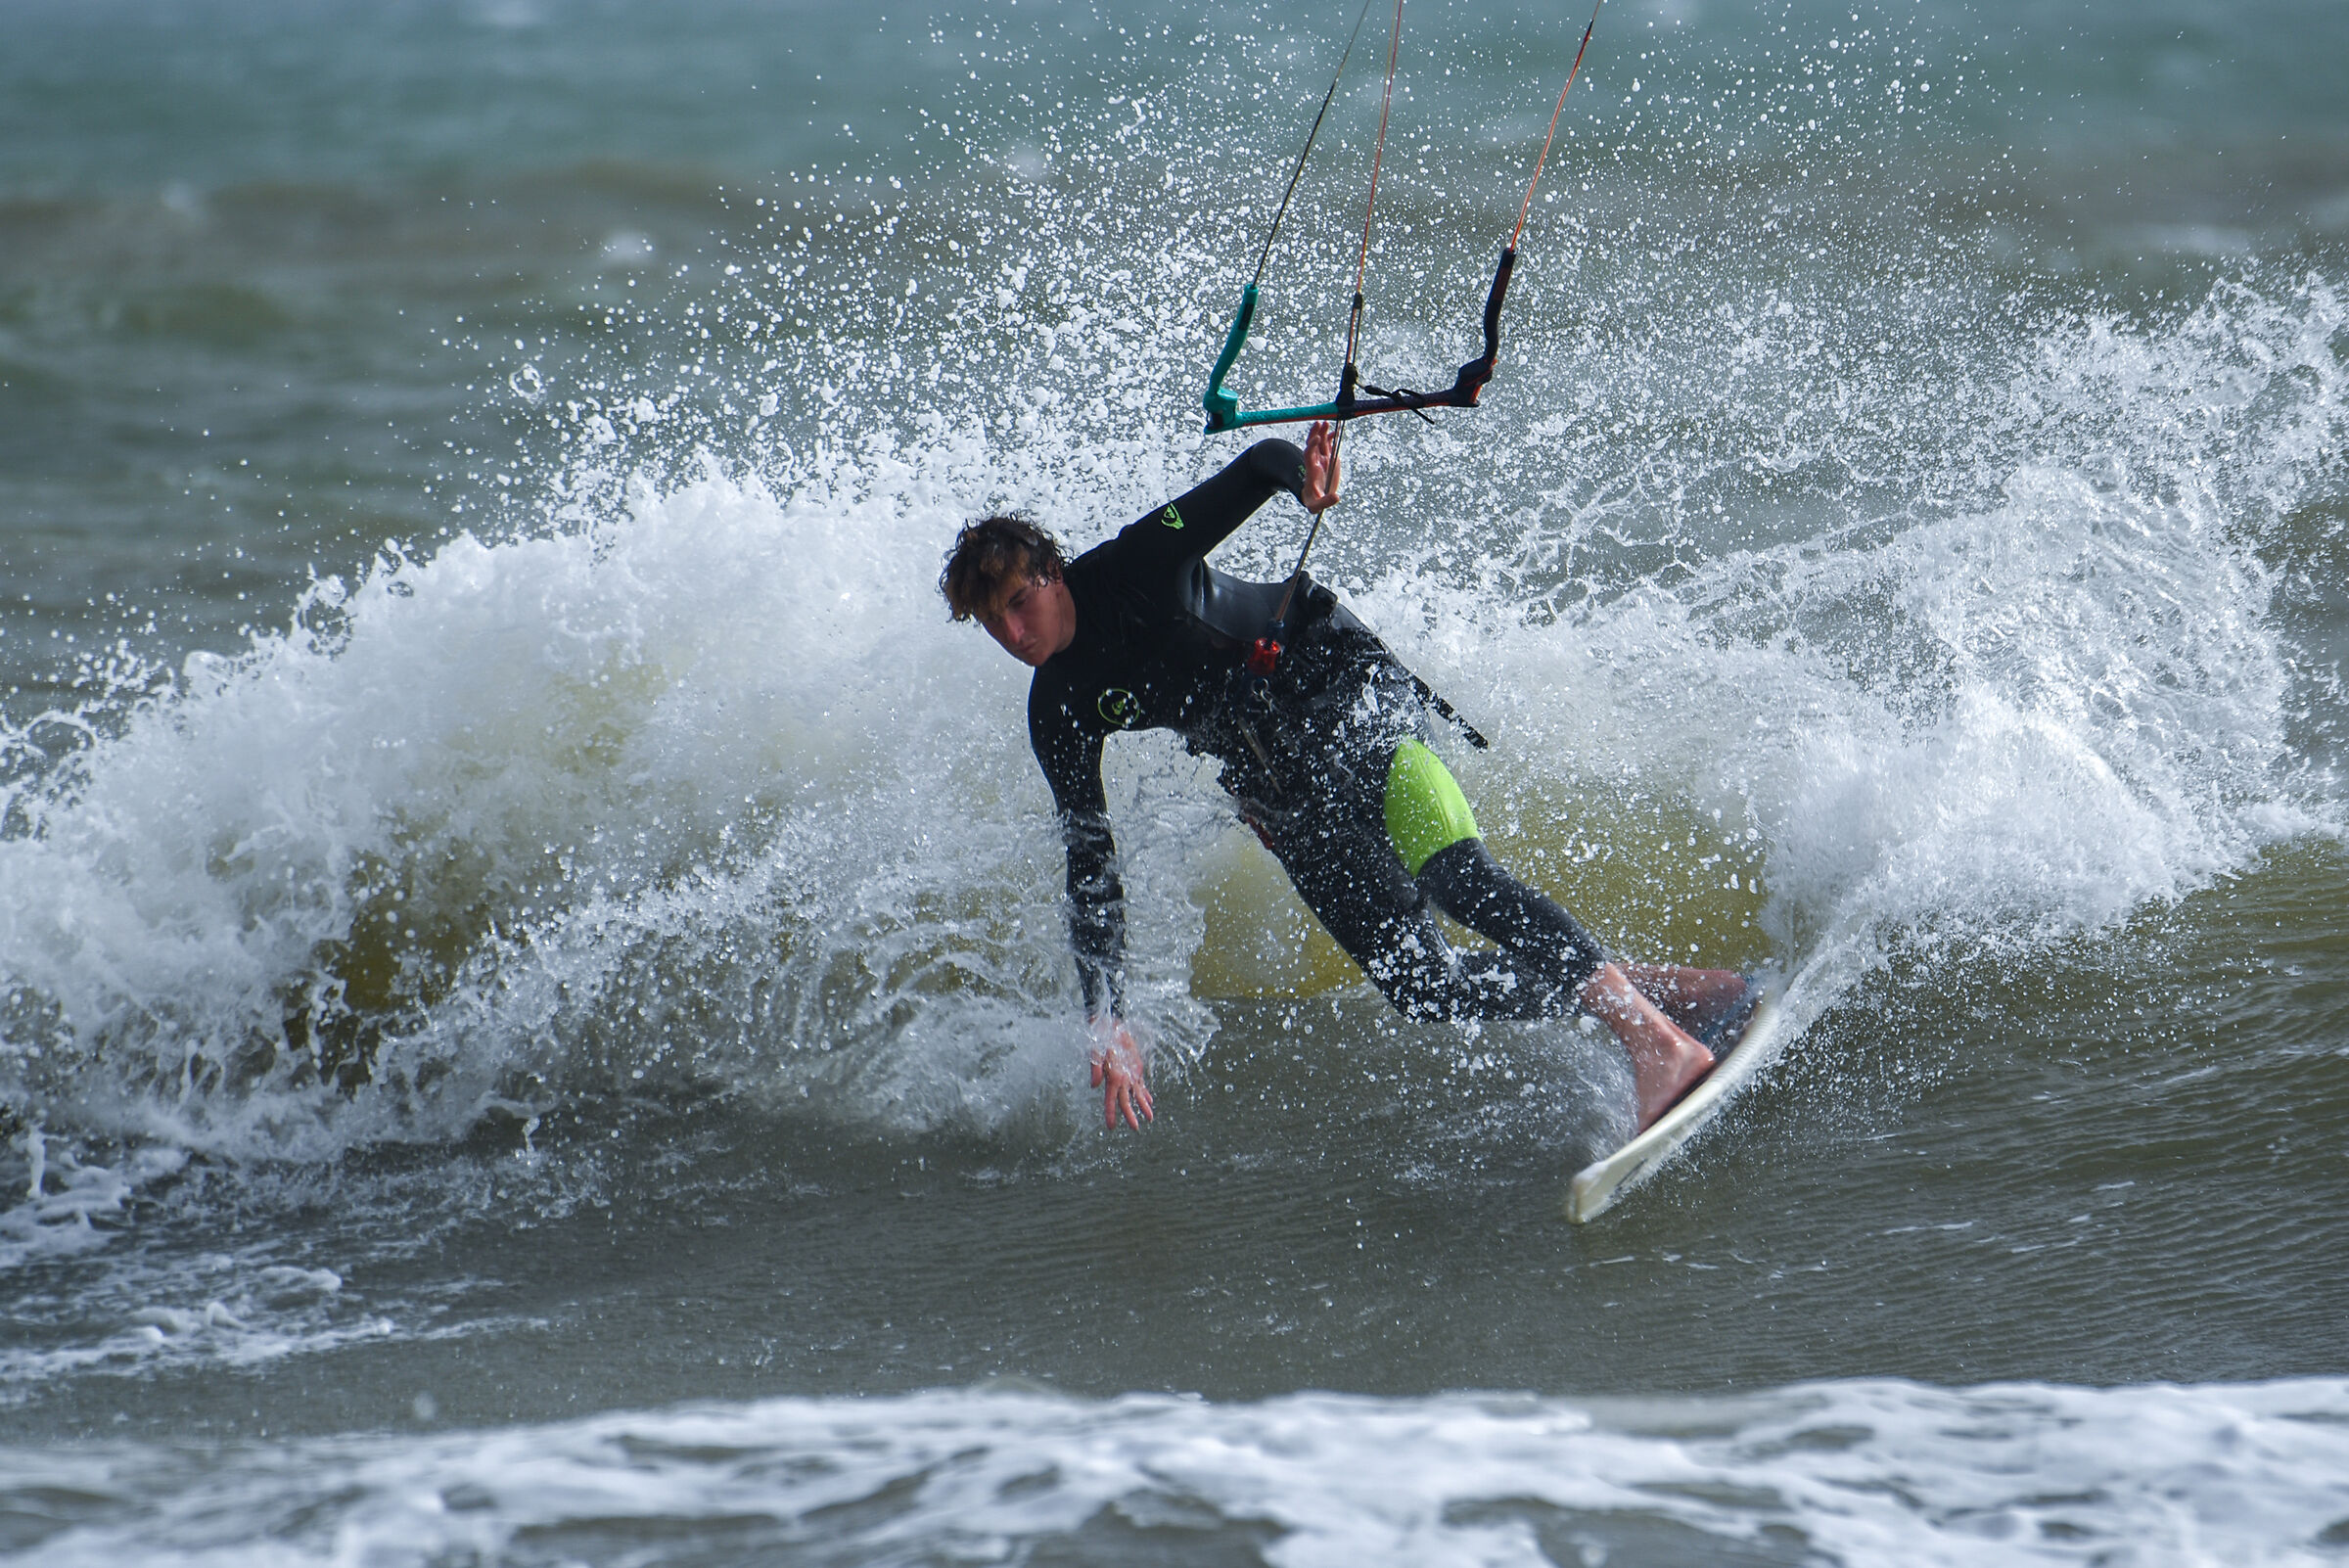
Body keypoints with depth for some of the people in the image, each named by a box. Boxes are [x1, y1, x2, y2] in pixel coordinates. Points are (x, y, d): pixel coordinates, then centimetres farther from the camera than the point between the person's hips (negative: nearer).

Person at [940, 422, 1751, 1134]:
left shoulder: (1133, 567, -11)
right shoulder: (1061, 717, 1)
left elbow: (1262, 464, -13)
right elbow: (1092, 870, 4)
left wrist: (1303, 475, -39)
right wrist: (1108, 1023, -4)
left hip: (1344, 688, -5)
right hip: (1282, 793, 5)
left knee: (1455, 878, -31)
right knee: (1419, 985, -14)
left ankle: (1657, 1042, -37)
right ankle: (1643, 988, -4)